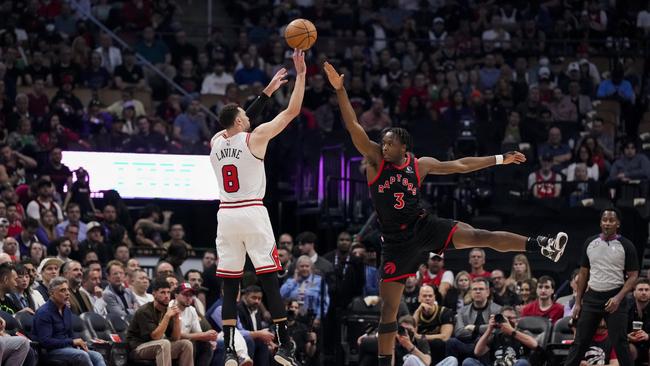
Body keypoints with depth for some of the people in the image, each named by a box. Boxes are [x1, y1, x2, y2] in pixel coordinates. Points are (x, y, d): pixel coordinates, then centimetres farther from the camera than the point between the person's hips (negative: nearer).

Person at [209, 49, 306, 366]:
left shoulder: (215, 143, 10)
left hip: (226, 215, 4)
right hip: (252, 213, -4)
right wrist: (301, 74, 6)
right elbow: (292, 112, -2)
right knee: (270, 281, -1)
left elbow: (238, 121, 28)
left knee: (230, 286, 4)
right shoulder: (254, 138, -5)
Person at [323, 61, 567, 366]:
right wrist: (340, 90, -28)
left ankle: (542, 246, -24)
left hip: (423, 226, 0)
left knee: (477, 236, -19)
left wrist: (501, 159, 10)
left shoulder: (420, 165, 1)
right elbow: (353, 127, -16)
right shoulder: (375, 160, -5)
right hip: (397, 241, 0)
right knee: (388, 307, -1)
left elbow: (461, 166, 10)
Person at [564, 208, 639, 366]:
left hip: (614, 299, -4)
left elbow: (633, 276, -4)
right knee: (580, 341, 3)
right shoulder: (590, 243, 9)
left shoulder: (626, 246, -3)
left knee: (619, 343, -6)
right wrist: (578, 302, 9)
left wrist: (618, 298, -18)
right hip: (592, 297, 4)